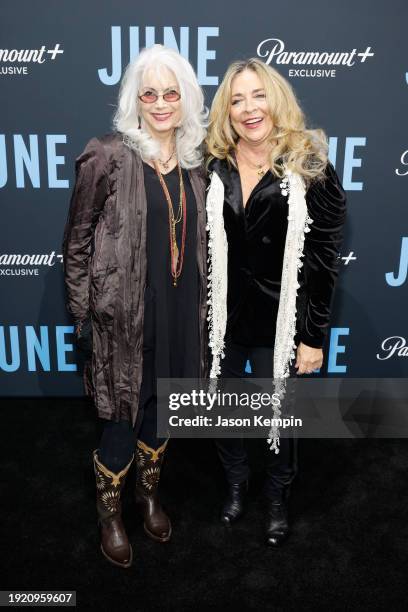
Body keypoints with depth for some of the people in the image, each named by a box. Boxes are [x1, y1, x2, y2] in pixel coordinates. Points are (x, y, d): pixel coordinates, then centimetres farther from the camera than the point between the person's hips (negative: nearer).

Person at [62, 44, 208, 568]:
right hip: (124, 313, -5)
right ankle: (110, 511, 35)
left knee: (160, 408, 20)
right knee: (122, 416, 7)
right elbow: (77, 241, -7)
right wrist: (82, 316, -7)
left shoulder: (194, 162, 6)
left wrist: (201, 304, 13)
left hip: (181, 309, 5)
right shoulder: (108, 158, -11)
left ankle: (149, 492, 45)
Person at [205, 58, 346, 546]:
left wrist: (314, 336, -8)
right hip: (221, 319, 3)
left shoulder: (310, 168, -8)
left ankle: (277, 501, 45)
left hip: (278, 323, -2)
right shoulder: (212, 167, -1)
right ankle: (236, 485, 49)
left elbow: (323, 260, -7)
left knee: (279, 419, 14)